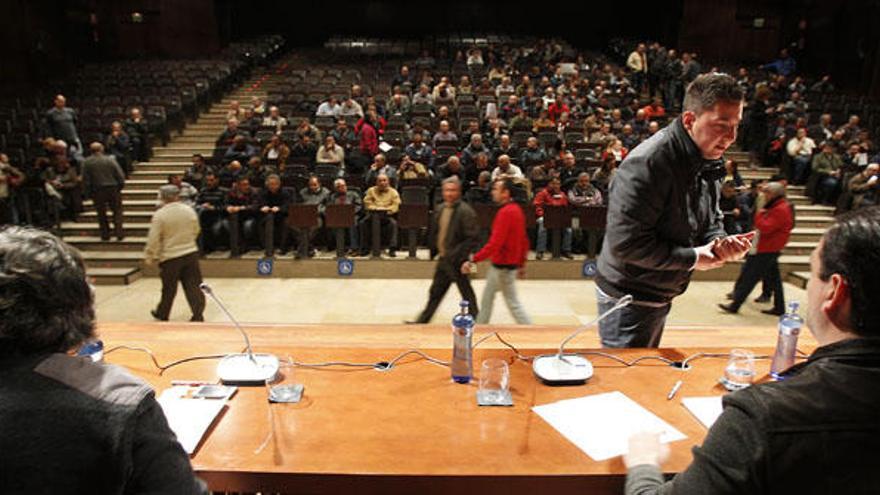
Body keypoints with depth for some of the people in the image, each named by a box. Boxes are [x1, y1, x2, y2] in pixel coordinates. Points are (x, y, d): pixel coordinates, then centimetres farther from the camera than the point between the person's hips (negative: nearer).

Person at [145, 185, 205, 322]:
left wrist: (149, 257, 0)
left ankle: (162, 314, 31)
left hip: (170, 256, -3)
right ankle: (198, 315, 4)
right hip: (191, 253, 3)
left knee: (169, 288, 12)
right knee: (193, 286, 6)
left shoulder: (159, 215, -14)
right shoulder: (189, 210, -1)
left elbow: (153, 239, -12)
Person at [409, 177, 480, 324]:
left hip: (456, 262, -8)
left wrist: (457, 255, -22)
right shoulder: (440, 209, 9)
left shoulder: (466, 211, -16)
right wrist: (433, 251, 14)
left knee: (467, 294, 6)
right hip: (443, 259, 8)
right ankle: (422, 321, 28)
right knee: (435, 292, 17)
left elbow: (473, 238, -19)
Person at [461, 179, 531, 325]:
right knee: (487, 298, 18)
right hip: (499, 265, 10)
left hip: (503, 267, -10)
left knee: (513, 303, 1)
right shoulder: (516, 209, 8)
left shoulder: (505, 212, -22)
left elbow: (494, 243, -28)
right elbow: (524, 241, 14)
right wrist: (522, 264, 21)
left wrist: (472, 260, -27)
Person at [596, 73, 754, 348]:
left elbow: (711, 219, 16)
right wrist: (692, 258, -20)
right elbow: (625, 243, -30)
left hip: (661, 295, 9)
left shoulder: (709, 162, 2)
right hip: (628, 299, -9)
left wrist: (720, 243, -9)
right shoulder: (647, 164, -27)